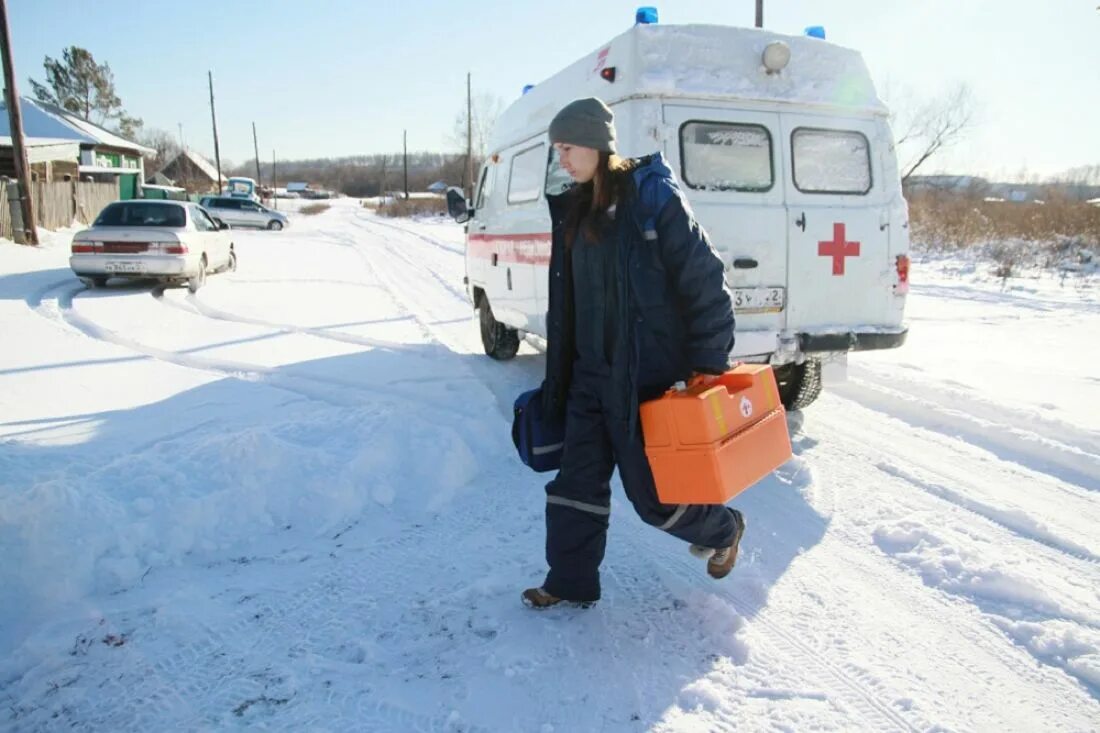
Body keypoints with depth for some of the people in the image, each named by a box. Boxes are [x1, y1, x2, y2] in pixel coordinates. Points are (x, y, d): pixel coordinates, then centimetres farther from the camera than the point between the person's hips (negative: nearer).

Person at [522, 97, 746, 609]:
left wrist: (708, 366, -14)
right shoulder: (575, 211, 11)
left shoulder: (653, 197, -12)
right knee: (577, 482, 10)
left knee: (651, 494, 4)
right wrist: (557, 380, 18)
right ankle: (571, 582, 28)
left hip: (646, 375, -7)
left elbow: (704, 280, -13)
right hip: (590, 375, 7)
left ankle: (723, 530, 34)